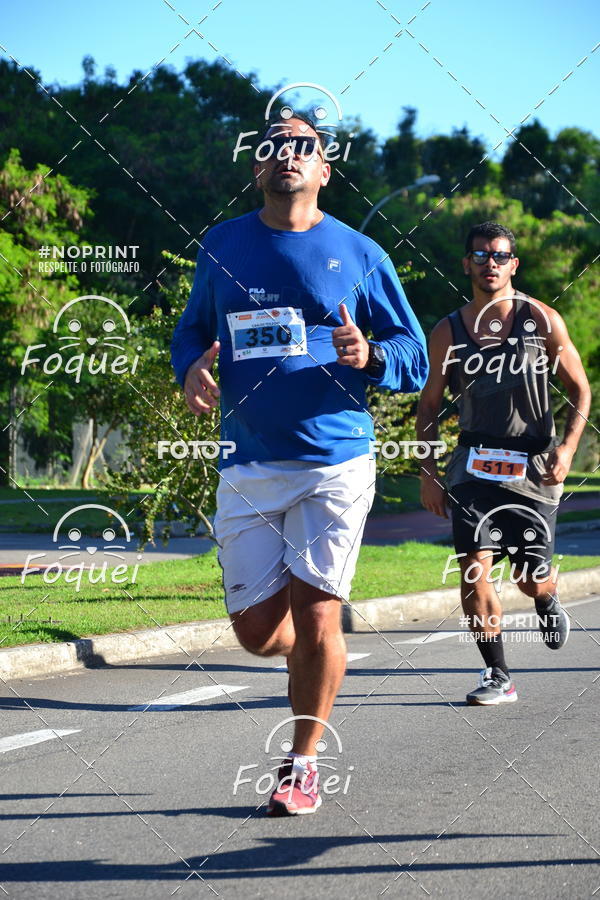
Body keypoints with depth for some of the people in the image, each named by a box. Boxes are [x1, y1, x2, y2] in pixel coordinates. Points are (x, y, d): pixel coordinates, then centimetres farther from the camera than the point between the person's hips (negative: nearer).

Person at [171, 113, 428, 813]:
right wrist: (191, 369, -2)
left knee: (315, 614, -6)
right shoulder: (223, 247, 10)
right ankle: (315, 658, 34)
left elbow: (415, 358, 5)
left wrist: (368, 357, -17)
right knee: (257, 629, -1)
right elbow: (191, 329, 21)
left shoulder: (357, 254, 3)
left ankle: (303, 764, 12)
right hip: (249, 470, 2)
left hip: (336, 465, -2)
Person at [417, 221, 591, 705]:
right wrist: (428, 473, 5)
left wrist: (567, 447, -11)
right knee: (475, 569, -13)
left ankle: (549, 602, 42)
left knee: (531, 578, 4)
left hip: (533, 466, -1)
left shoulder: (542, 321, -1)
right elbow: (429, 406, 11)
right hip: (475, 465, 1)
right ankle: (498, 677, -3)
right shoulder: (448, 332, 3)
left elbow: (580, 390, 3)